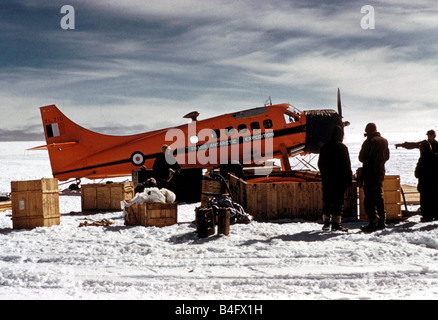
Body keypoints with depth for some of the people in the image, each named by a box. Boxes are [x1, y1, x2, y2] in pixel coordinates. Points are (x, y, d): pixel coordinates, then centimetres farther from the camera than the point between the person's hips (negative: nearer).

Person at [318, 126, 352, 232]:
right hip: (339, 179, -5)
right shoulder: (342, 147, -9)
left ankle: (326, 222, 12)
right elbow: (347, 165, -7)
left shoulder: (324, 147, 6)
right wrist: (349, 179, -1)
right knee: (338, 200, -2)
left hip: (327, 179, 5)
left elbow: (320, 164, 12)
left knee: (327, 200, 11)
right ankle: (336, 223, -4)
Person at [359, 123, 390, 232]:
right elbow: (387, 157, 18)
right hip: (381, 172, 8)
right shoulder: (384, 141, 9)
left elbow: (362, 158, -12)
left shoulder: (369, 142, -15)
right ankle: (381, 222, 19)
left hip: (370, 173, -8)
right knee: (379, 196, 15)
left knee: (369, 198, -6)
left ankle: (373, 222, -10)